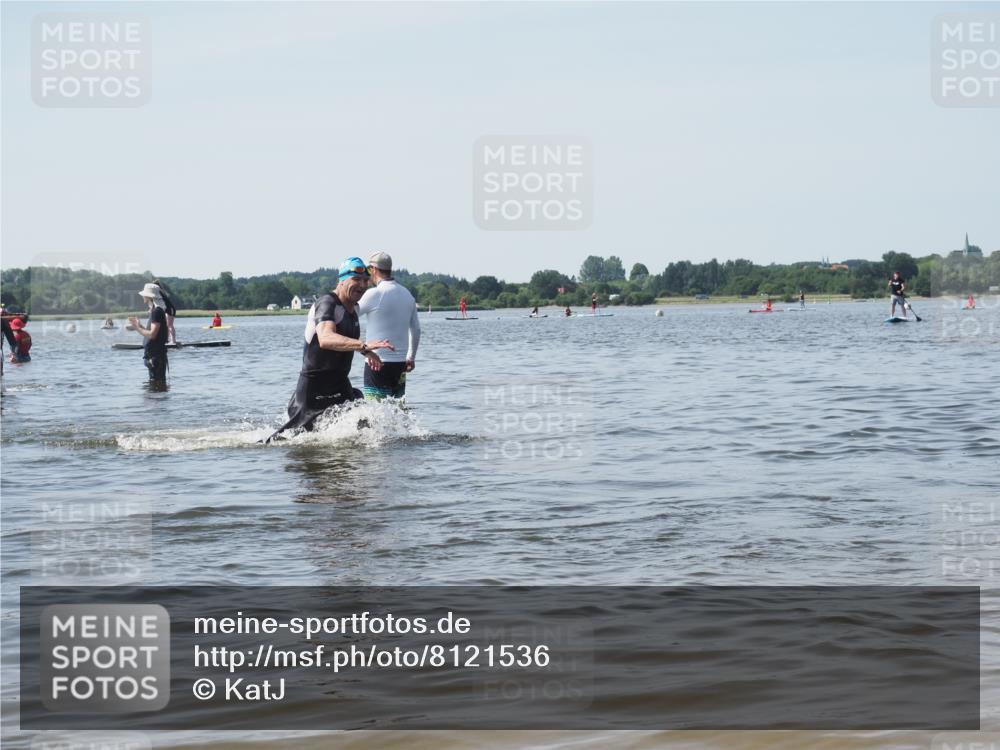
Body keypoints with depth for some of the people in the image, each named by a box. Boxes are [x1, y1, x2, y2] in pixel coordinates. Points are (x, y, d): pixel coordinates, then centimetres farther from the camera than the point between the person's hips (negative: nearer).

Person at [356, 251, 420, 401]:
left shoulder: (375, 294, -13)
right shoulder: (407, 294, 10)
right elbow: (416, 329, 17)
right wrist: (411, 357, 27)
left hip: (378, 361, -7)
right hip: (400, 362, 7)